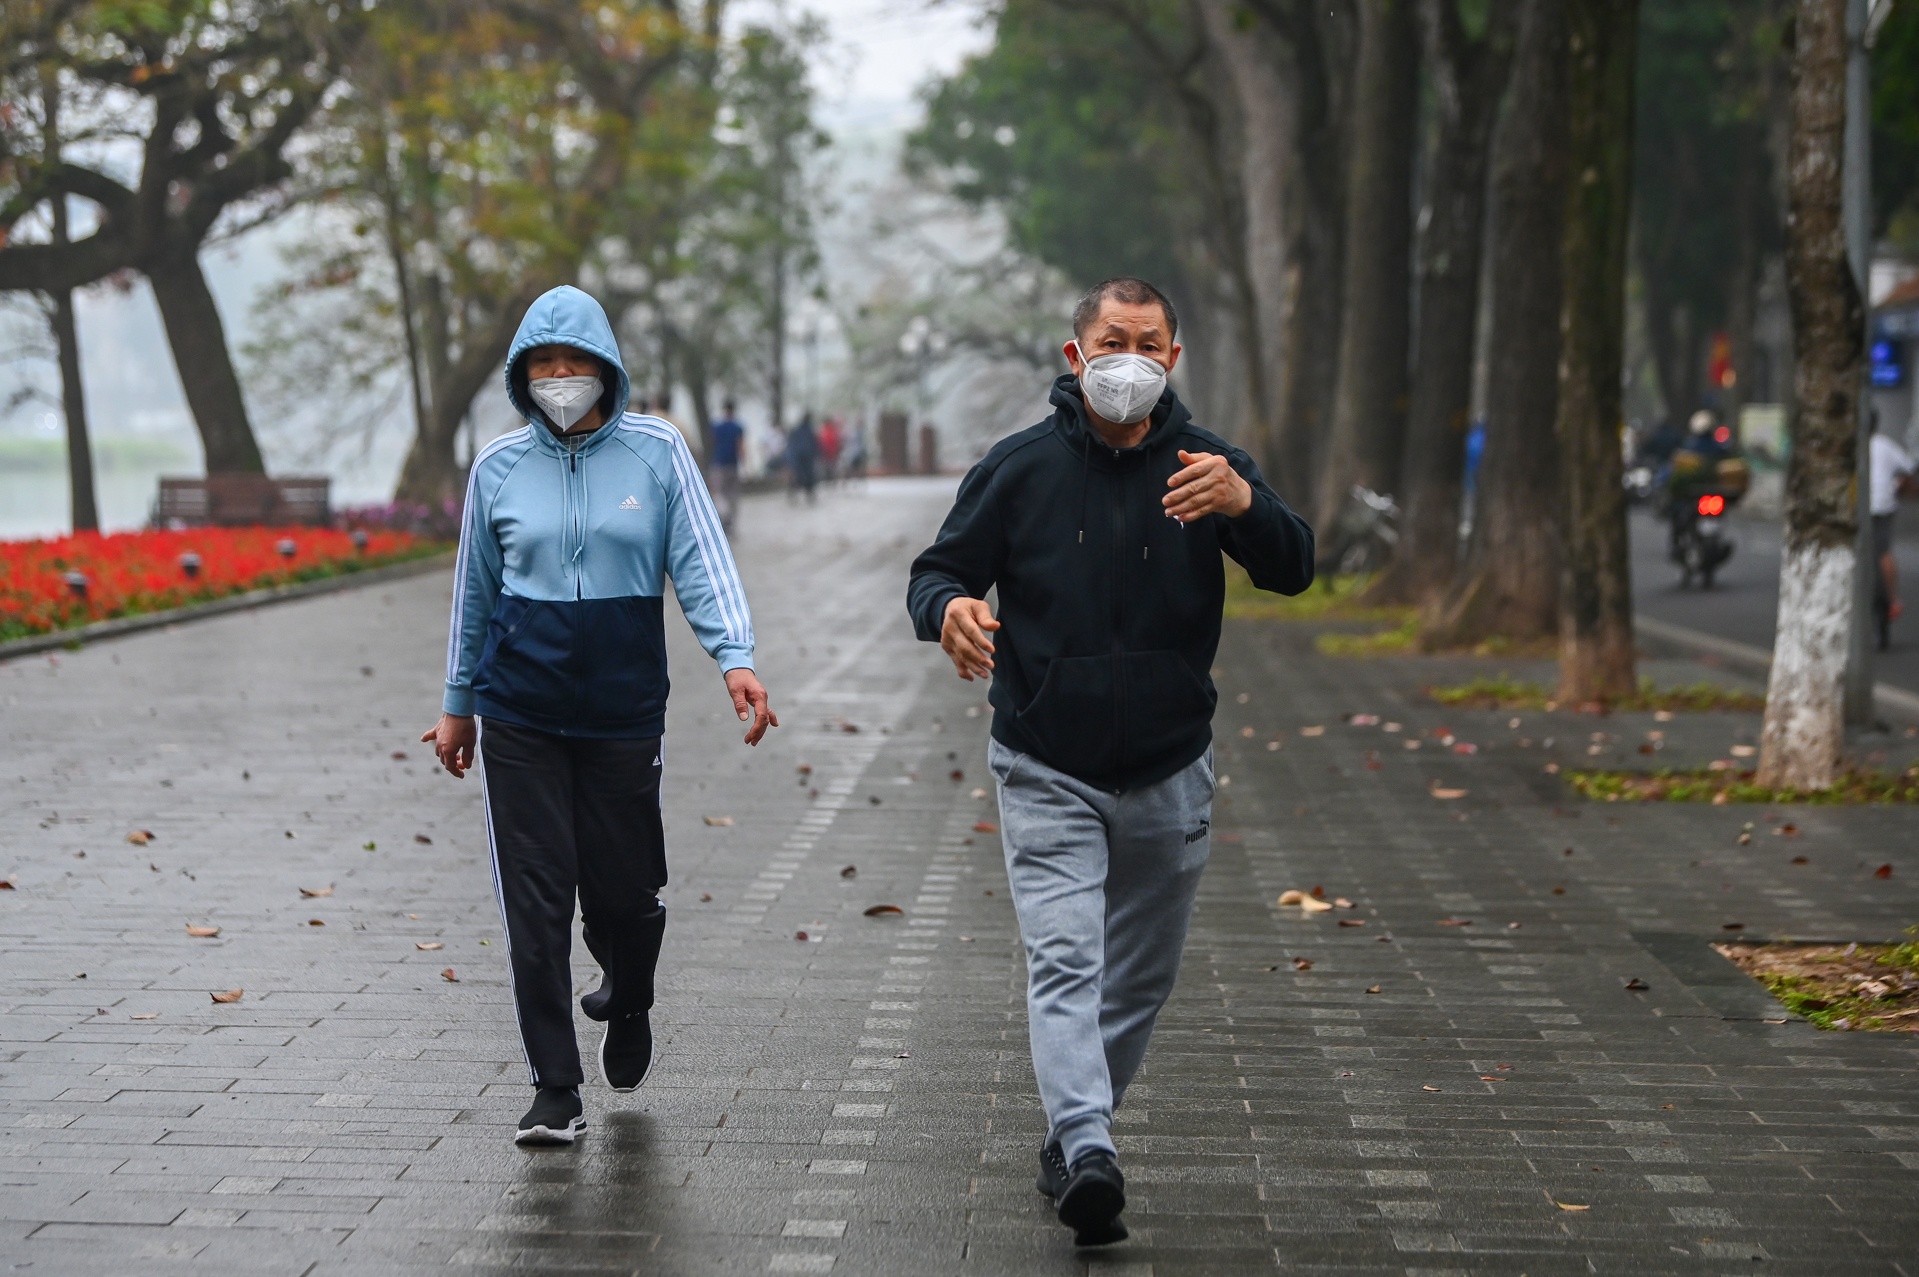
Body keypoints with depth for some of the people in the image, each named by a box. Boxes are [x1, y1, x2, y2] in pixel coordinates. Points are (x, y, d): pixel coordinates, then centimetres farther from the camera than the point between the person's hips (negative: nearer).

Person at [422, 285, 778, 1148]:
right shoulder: (498, 467, 5)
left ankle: (626, 1001, 41)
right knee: (536, 901, -3)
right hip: (520, 713, 1)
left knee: (625, 892, 5)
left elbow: (701, 563, -7)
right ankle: (555, 1089, 4)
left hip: (624, 711, -1)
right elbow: (475, 593, 14)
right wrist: (458, 704, 18)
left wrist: (735, 658, -22)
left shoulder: (656, 452, -1)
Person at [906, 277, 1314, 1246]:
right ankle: (1087, 1153, -28)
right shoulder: (1019, 469, -3)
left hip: (1168, 775, 2)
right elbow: (939, 571, 2)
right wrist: (947, 610, -24)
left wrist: (1243, 503, -38)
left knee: (1141, 975, 13)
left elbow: (1292, 571, -15)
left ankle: (1071, 1135, 30)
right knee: (1065, 962, -17)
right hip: (1047, 775, -2)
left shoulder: (1206, 466, -3)